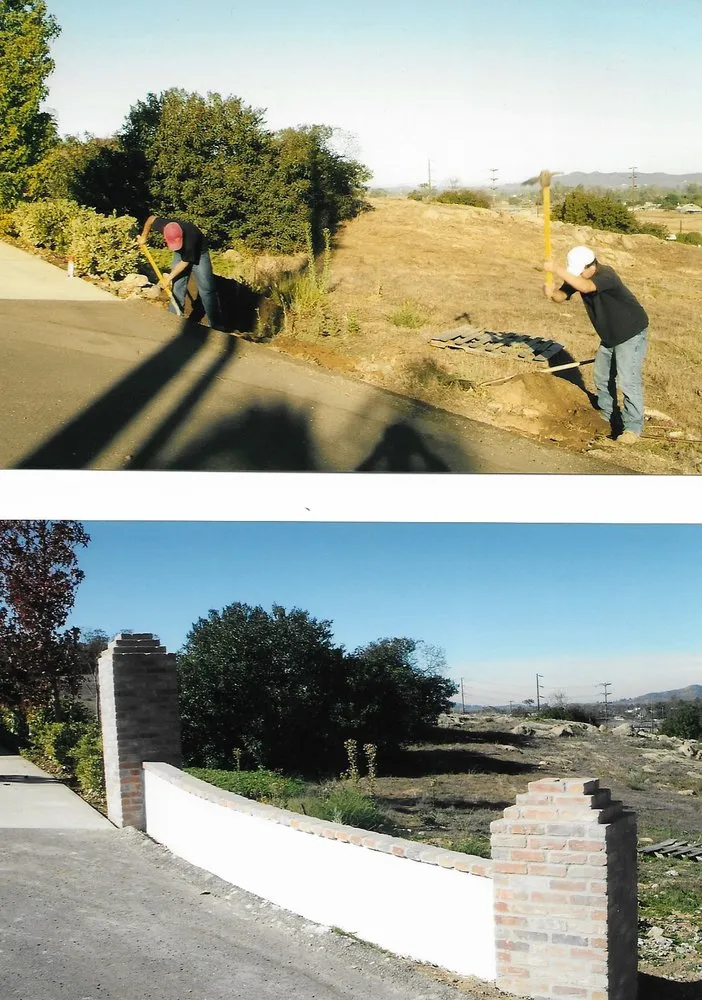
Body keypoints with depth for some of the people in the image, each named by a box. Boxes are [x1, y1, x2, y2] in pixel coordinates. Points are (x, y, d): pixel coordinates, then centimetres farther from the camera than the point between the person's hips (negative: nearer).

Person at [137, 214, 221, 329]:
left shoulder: (191, 237, -41)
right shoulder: (163, 225, -30)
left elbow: (185, 262, -26)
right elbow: (151, 218, -6)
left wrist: (170, 277, -17)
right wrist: (143, 237, 4)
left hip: (198, 253, -4)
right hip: (180, 253, 4)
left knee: (206, 289, -10)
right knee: (177, 288, 2)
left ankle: (215, 325, -7)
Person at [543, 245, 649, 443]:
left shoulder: (606, 275, -31)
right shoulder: (578, 277, -6)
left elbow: (585, 287, -50)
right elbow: (562, 295, -12)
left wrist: (556, 270, -51)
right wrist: (552, 293, -36)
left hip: (632, 332, -9)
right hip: (609, 335, 9)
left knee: (628, 380, -12)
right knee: (602, 377, 18)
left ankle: (633, 427, -4)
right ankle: (606, 416, 34)